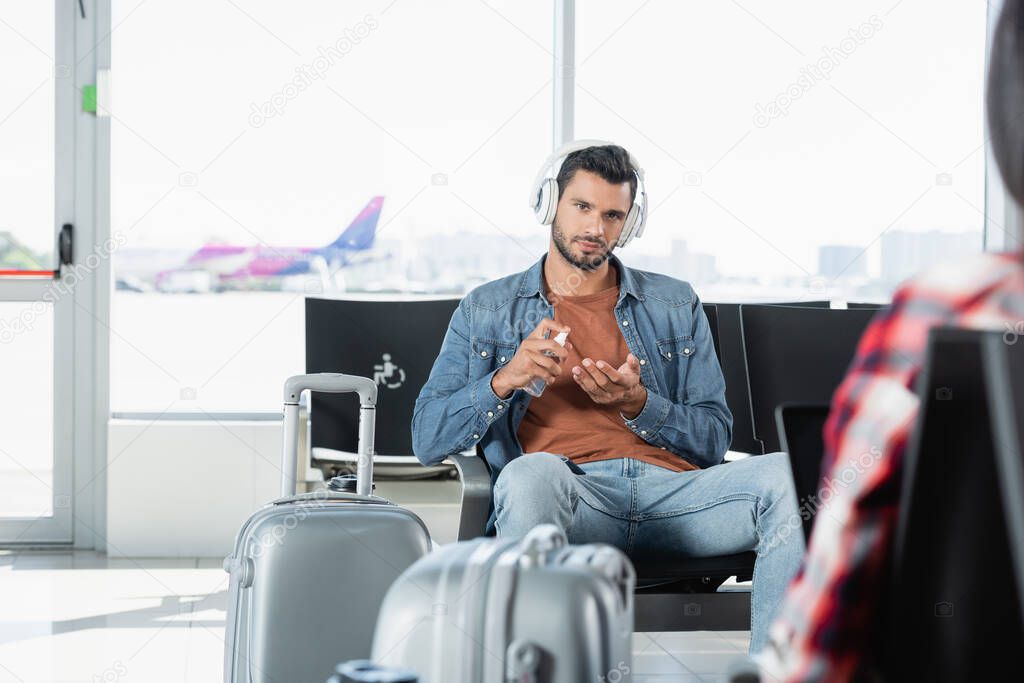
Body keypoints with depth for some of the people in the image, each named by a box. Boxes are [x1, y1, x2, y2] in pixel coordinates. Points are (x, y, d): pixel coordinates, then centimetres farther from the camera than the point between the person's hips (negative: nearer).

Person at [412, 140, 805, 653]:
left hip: (671, 489, 2)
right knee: (530, 474, -40)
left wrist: (637, 404, -4)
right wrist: (507, 380, -6)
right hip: (569, 489, -2)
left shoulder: (675, 305, 23)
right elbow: (427, 441, 11)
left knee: (789, 477, -28)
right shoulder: (487, 309, 19)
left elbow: (714, 442, 16)